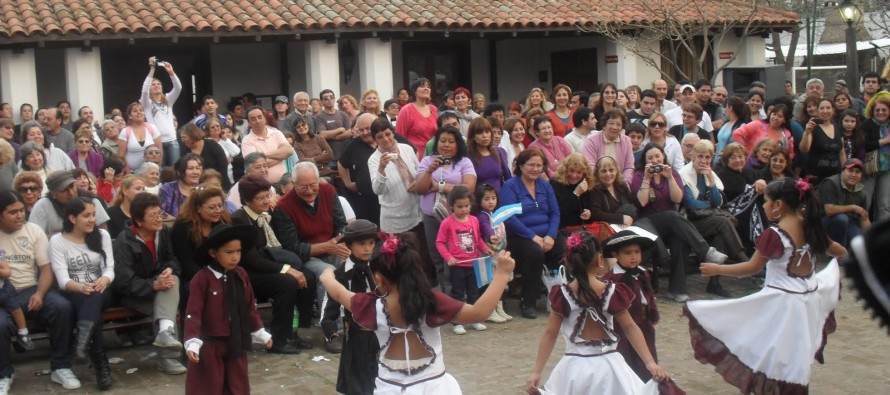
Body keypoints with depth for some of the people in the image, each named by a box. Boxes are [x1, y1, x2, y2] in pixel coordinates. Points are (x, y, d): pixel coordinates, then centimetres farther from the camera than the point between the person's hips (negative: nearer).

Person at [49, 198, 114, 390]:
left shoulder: (102, 235, 9)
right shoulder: (57, 241, -1)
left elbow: (109, 268, 0)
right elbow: (62, 278, -11)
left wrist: (104, 280, -25)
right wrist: (81, 287, -33)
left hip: (101, 291, 2)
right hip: (73, 293, -2)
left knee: (94, 298, -35)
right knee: (87, 298, -36)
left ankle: (83, 340, -58)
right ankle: (101, 365, -38)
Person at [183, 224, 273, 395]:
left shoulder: (240, 275, 2)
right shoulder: (202, 279, -16)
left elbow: (250, 306, 12)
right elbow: (193, 312, -18)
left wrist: (260, 332, 16)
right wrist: (192, 342, -25)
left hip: (237, 342, 5)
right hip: (210, 344, -5)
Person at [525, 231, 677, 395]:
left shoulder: (563, 295, -8)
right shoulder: (612, 292, -8)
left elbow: (550, 333, -5)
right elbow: (630, 328, -4)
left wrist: (536, 372, -1)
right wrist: (650, 362, 1)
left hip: (575, 369, 0)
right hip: (607, 368, 0)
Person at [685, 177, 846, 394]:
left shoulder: (774, 234, -19)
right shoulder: (810, 227, 2)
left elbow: (752, 267, -15)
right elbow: (841, 252, 16)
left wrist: (717, 269, -6)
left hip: (781, 302, -7)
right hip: (809, 298, 7)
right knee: (794, 355, 21)